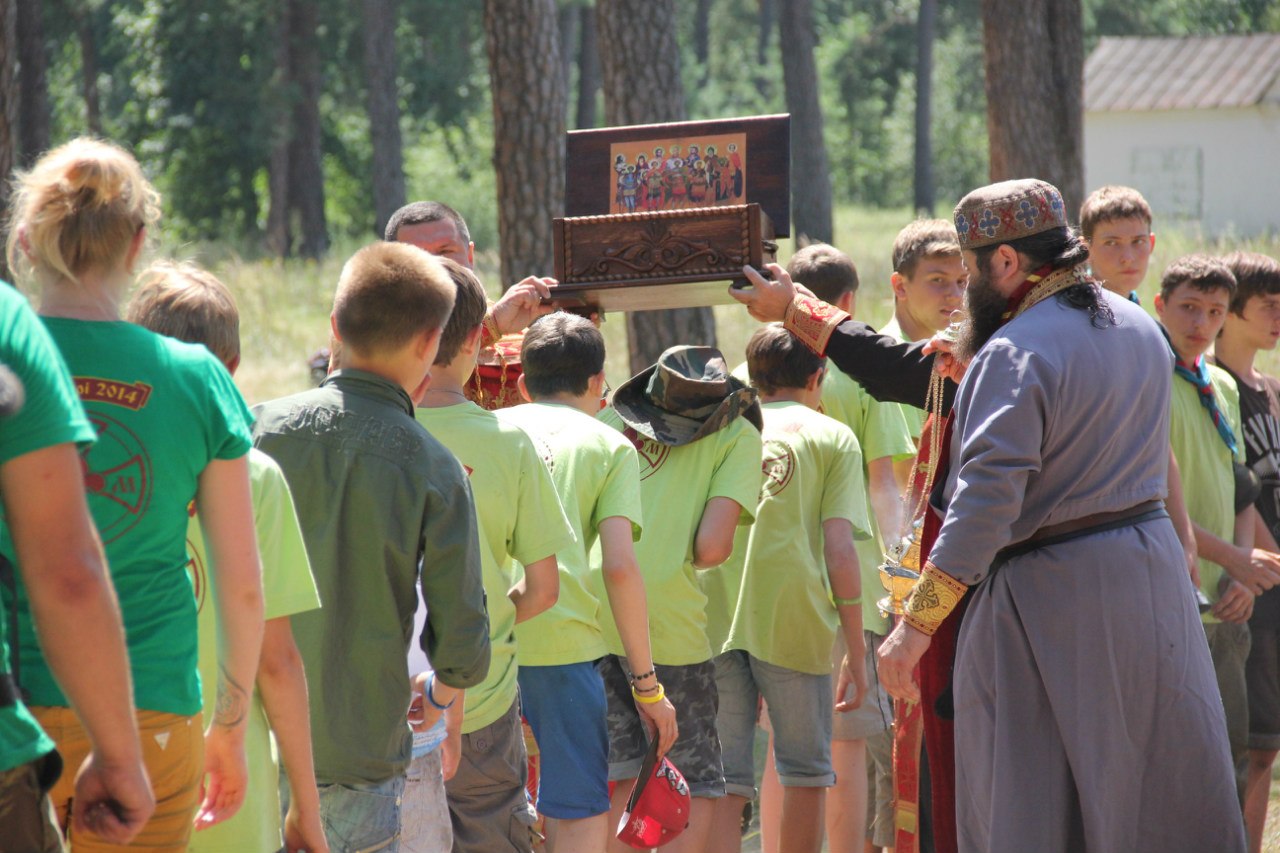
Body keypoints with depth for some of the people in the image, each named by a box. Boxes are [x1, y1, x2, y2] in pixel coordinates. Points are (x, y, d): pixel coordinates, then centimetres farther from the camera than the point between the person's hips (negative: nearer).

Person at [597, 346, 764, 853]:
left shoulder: (611, 421, 20)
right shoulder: (736, 435, 7)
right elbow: (711, 545, -5)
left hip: (584, 614, 4)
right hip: (666, 618, -4)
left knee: (620, 782, 13)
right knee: (694, 789, 6)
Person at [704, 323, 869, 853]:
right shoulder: (832, 437, 8)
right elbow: (838, 553, 0)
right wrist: (856, 653, 4)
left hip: (713, 622, 2)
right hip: (793, 619, -2)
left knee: (723, 784, 2)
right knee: (804, 773, 13)